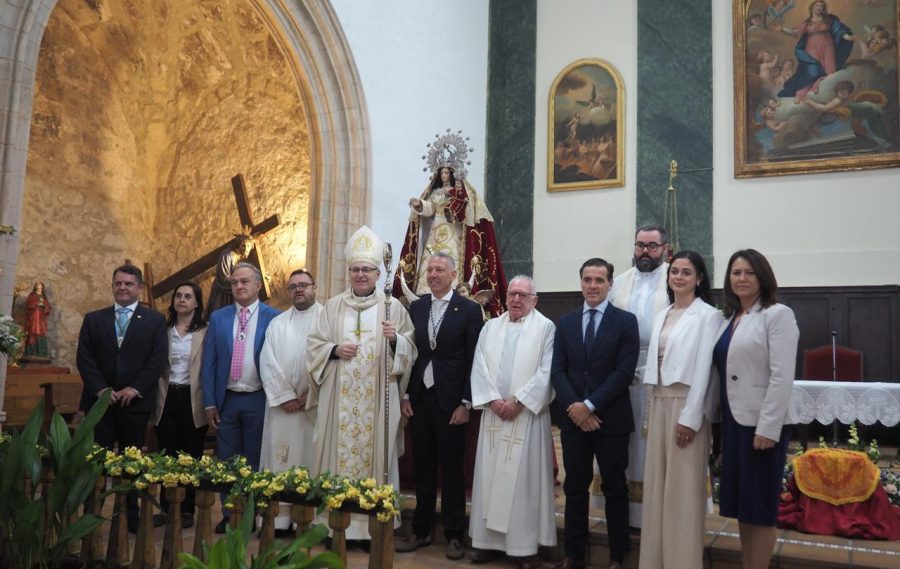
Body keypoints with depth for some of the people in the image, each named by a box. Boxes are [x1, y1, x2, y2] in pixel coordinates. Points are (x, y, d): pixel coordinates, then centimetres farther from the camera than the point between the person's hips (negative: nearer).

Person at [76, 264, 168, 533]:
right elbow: (84, 358, 2)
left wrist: (135, 388, -13)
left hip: (135, 401, -1)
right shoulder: (93, 319, 10)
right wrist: (100, 389, -10)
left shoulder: (155, 320, 5)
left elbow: (159, 359, -3)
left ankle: (131, 516, 14)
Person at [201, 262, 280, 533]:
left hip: (258, 400, -3)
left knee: (256, 461, 7)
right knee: (226, 461, 10)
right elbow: (209, 363, 5)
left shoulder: (273, 317, -3)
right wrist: (209, 401, 0)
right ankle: (229, 514, 22)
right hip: (227, 400, 3)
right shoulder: (218, 317, 6)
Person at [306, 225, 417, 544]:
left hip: (377, 399, -1)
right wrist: (334, 350, -10)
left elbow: (410, 349, 2)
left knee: (374, 453, 0)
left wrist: (395, 340, -19)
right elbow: (313, 344, 9)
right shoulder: (333, 306, 10)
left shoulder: (392, 307, 4)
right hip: (339, 399, 2)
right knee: (339, 453, 3)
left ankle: (372, 524, 10)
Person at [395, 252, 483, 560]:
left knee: (451, 468, 5)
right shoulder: (416, 307, 8)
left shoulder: (469, 310, -4)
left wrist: (466, 403, -11)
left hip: (451, 401, -4)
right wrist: (405, 395, 2)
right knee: (423, 467, 11)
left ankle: (454, 535, 17)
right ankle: (421, 530, 23)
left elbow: (473, 360, -7)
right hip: (419, 398, 4)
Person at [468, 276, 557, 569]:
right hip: (494, 413, 4)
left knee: (524, 478, -2)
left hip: (527, 414, -4)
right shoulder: (491, 327, 12)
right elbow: (479, 366, 5)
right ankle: (490, 539, 16)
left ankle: (525, 545, 7)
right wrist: (493, 400, -8)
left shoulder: (546, 327, -1)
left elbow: (546, 372, -8)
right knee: (490, 476, 7)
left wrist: (517, 401, -13)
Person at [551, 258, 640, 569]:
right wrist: (573, 406, -12)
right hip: (573, 417, 3)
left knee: (615, 489, 8)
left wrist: (590, 405, -15)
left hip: (611, 417, -3)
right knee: (574, 488, 10)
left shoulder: (626, 321, -3)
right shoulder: (566, 322, 8)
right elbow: (558, 370, 3)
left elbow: (625, 371, -10)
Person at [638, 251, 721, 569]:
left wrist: (690, 417, -16)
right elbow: (656, 361, 12)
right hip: (660, 402, 7)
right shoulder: (663, 315, 14)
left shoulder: (708, 315, -7)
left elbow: (703, 368, -12)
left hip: (685, 404, -7)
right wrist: (652, 408, 9)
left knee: (683, 487, 0)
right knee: (657, 483, 11)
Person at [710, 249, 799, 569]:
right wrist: (718, 417, 10)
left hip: (762, 424, -7)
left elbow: (782, 376, -16)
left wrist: (768, 428, -20)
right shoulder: (730, 318, 12)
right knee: (740, 503, 13)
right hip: (734, 421, 7)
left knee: (760, 505, 2)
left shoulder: (777, 315, -8)